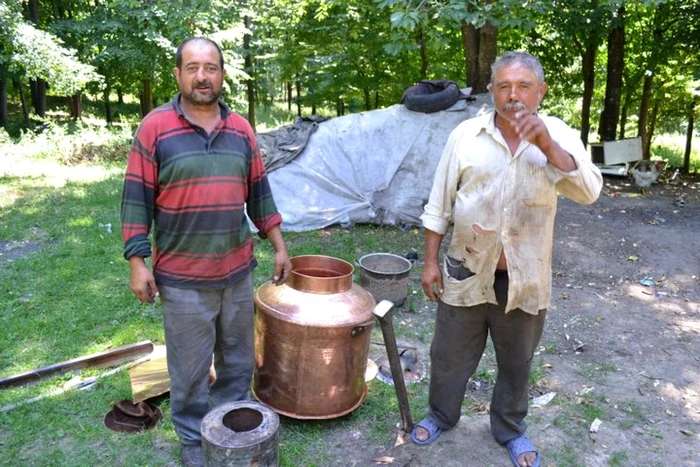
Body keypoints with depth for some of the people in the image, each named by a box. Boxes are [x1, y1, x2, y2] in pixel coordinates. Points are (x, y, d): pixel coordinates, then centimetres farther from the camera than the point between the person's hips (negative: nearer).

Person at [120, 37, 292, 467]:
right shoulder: (155, 128, -7)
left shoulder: (241, 129, 5)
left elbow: (259, 192, 10)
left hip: (238, 272, 4)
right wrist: (137, 262, -9)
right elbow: (138, 199, -6)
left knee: (238, 359, 17)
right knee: (190, 368, 9)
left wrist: (279, 246, 9)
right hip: (182, 278, -4)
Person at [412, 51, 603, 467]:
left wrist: (546, 144, -32)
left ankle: (511, 429, 43)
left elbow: (589, 192, -20)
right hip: (466, 272, 0)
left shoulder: (559, 136, -5)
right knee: (450, 355, 16)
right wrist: (431, 261, -1)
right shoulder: (466, 135, -6)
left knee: (517, 362, 19)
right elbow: (439, 206, -1)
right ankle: (441, 416, 42)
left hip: (525, 280, 0)